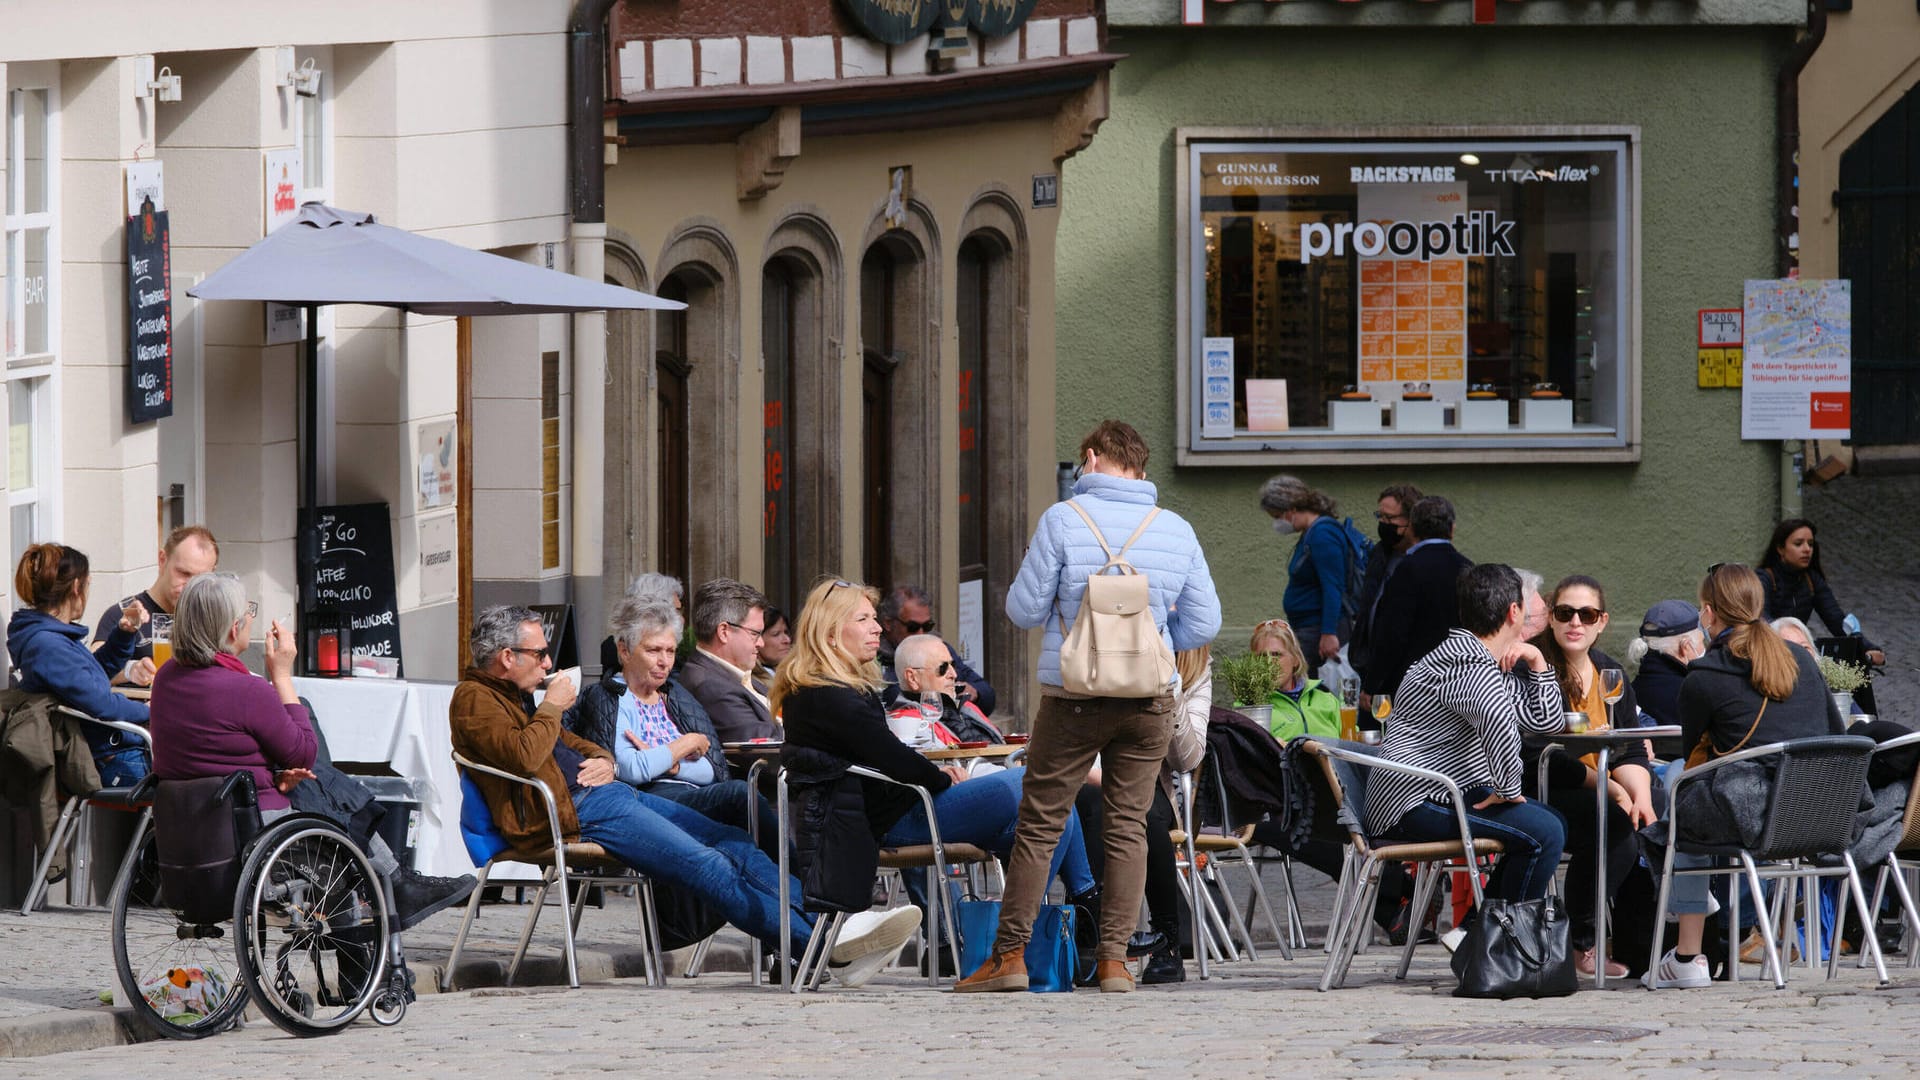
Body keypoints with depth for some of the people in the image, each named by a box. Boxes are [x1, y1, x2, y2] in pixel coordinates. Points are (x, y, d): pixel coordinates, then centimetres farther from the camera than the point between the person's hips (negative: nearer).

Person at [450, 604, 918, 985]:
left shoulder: (517, 693, 25)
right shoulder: (474, 700, -5)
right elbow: (523, 756, -22)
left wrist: (603, 761, 10)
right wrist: (551, 708, -6)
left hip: (606, 793, 10)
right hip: (573, 814, -10)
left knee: (734, 845, -5)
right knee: (707, 866, -21)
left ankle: (835, 923, -15)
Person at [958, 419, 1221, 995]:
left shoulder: (1063, 520, -6)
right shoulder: (1177, 531, 3)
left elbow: (1024, 609, -2)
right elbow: (1204, 623, 5)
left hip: (1073, 698, -2)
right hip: (1151, 698, 2)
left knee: (1039, 823, 4)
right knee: (1128, 824, 8)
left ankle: (1010, 953, 5)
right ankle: (1114, 958, 4)